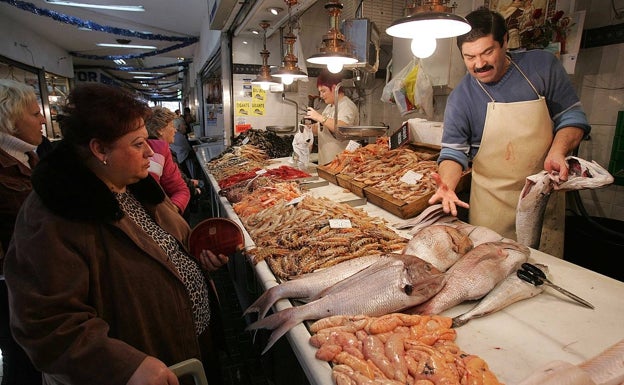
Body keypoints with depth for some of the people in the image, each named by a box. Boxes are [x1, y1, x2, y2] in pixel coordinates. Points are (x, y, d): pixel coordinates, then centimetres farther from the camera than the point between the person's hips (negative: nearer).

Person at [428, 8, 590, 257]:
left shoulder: (543, 66, -2)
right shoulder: (460, 98, -8)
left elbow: (571, 115, 4)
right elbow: (454, 150, -11)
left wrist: (558, 150, -15)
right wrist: (447, 185, -30)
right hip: (492, 203, -1)